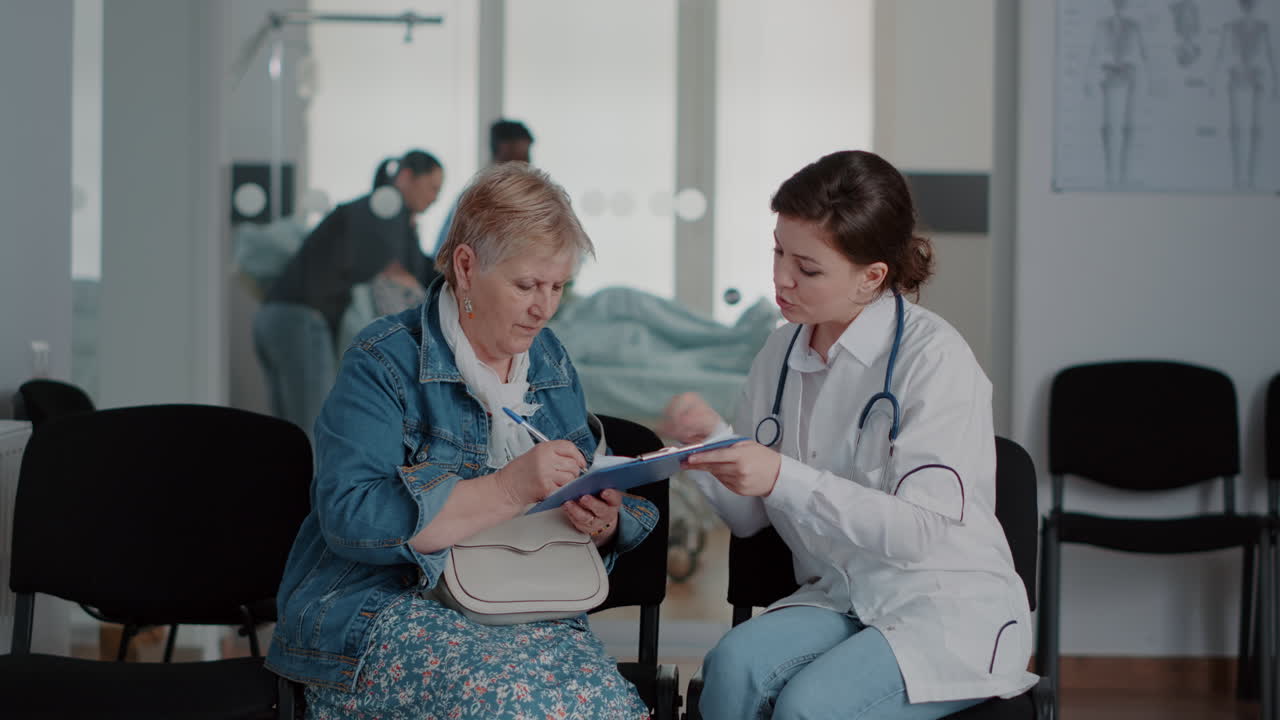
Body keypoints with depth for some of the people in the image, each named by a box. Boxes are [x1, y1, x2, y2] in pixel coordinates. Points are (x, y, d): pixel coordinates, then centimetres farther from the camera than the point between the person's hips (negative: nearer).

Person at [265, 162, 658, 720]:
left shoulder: (550, 364, 15)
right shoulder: (385, 362, -5)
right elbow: (352, 518, -18)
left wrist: (602, 523, -2)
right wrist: (508, 489, -23)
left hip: (526, 612, 5)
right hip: (382, 607, -5)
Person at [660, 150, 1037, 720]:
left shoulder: (932, 357, -12)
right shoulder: (782, 352, 8)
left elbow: (921, 530, -21)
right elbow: (749, 517, 13)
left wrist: (783, 478, -29)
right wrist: (712, 443, -8)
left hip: (949, 611, -5)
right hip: (839, 601, 5)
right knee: (733, 664, -27)